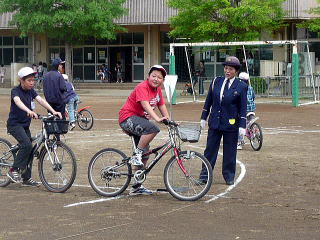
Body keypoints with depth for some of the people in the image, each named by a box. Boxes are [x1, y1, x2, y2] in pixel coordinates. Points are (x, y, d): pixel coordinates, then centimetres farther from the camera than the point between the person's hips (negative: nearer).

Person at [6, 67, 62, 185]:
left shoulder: (31, 91, 5)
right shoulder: (15, 91, -14)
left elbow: (41, 100, -7)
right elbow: (18, 101, -35)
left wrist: (53, 111, -22)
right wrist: (29, 111, -54)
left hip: (25, 125, 7)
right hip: (14, 124, -7)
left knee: (29, 149, 7)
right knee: (27, 145, -24)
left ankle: (27, 178, 17)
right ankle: (14, 171, -14)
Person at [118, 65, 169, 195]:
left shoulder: (158, 90, 9)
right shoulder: (142, 87, -18)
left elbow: (162, 106, 14)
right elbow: (145, 105, -31)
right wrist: (157, 119, -43)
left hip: (140, 120, 10)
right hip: (128, 117, -10)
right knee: (153, 129, -35)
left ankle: (136, 187, 20)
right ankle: (136, 155, -21)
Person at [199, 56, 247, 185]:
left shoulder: (241, 87, -5)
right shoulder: (216, 82, 4)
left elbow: (243, 108, -6)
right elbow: (208, 101, 10)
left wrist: (242, 126, -11)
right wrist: (204, 117, 8)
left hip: (231, 124, -3)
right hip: (215, 122, 3)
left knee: (229, 152, 6)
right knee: (210, 149, 6)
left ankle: (229, 177, 19)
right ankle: (204, 176, 13)